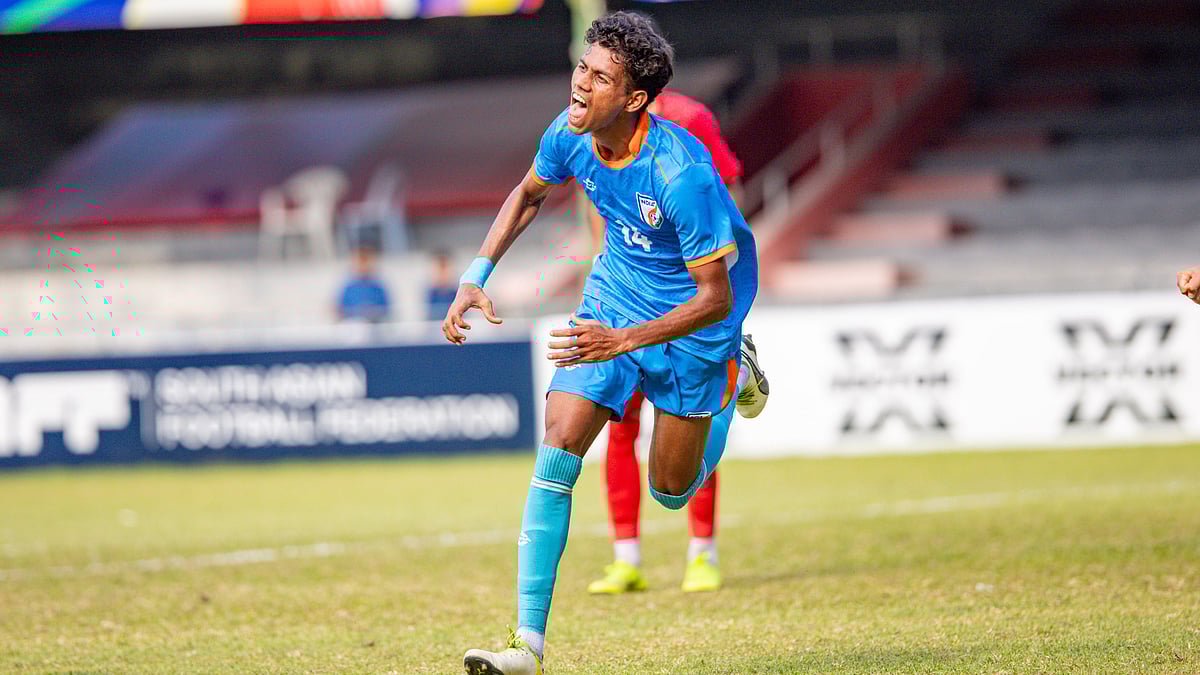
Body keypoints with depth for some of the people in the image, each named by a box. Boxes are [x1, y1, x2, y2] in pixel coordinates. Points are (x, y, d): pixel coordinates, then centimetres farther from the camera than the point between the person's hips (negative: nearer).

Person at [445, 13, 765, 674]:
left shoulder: (681, 173, -35)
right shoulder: (570, 133, -16)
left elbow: (716, 298, -28)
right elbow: (529, 194, 9)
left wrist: (622, 341, -37)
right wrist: (475, 277, -1)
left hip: (691, 318, -4)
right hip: (615, 292, 4)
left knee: (671, 491, 10)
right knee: (558, 446, -14)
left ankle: (732, 381, 40)